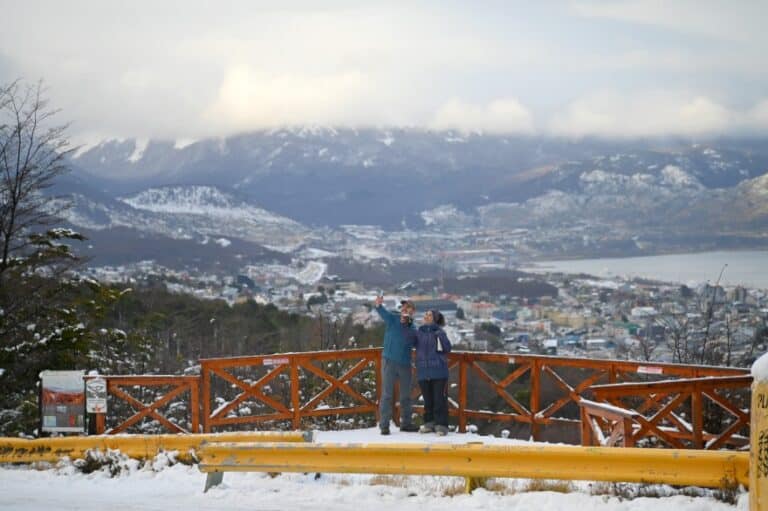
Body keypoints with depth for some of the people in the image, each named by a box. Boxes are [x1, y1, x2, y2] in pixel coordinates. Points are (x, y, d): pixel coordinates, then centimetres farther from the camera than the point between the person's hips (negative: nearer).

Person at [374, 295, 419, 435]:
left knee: (406, 395, 14)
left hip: (405, 363, 5)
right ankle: (384, 425, -3)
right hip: (389, 361, -5)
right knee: (387, 394, -5)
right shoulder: (392, 319, -5)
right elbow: (383, 313, -24)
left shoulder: (412, 328, 5)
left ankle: (406, 423, 26)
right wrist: (379, 306, -48)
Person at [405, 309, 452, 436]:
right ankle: (429, 423, 20)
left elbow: (447, 349, -3)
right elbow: (409, 340, -6)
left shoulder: (439, 332, 1)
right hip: (423, 371, 3)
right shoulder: (419, 332, 10)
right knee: (428, 399, 10)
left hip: (438, 371, -3)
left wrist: (440, 337, -19)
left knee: (439, 399, -4)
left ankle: (441, 425, -2)